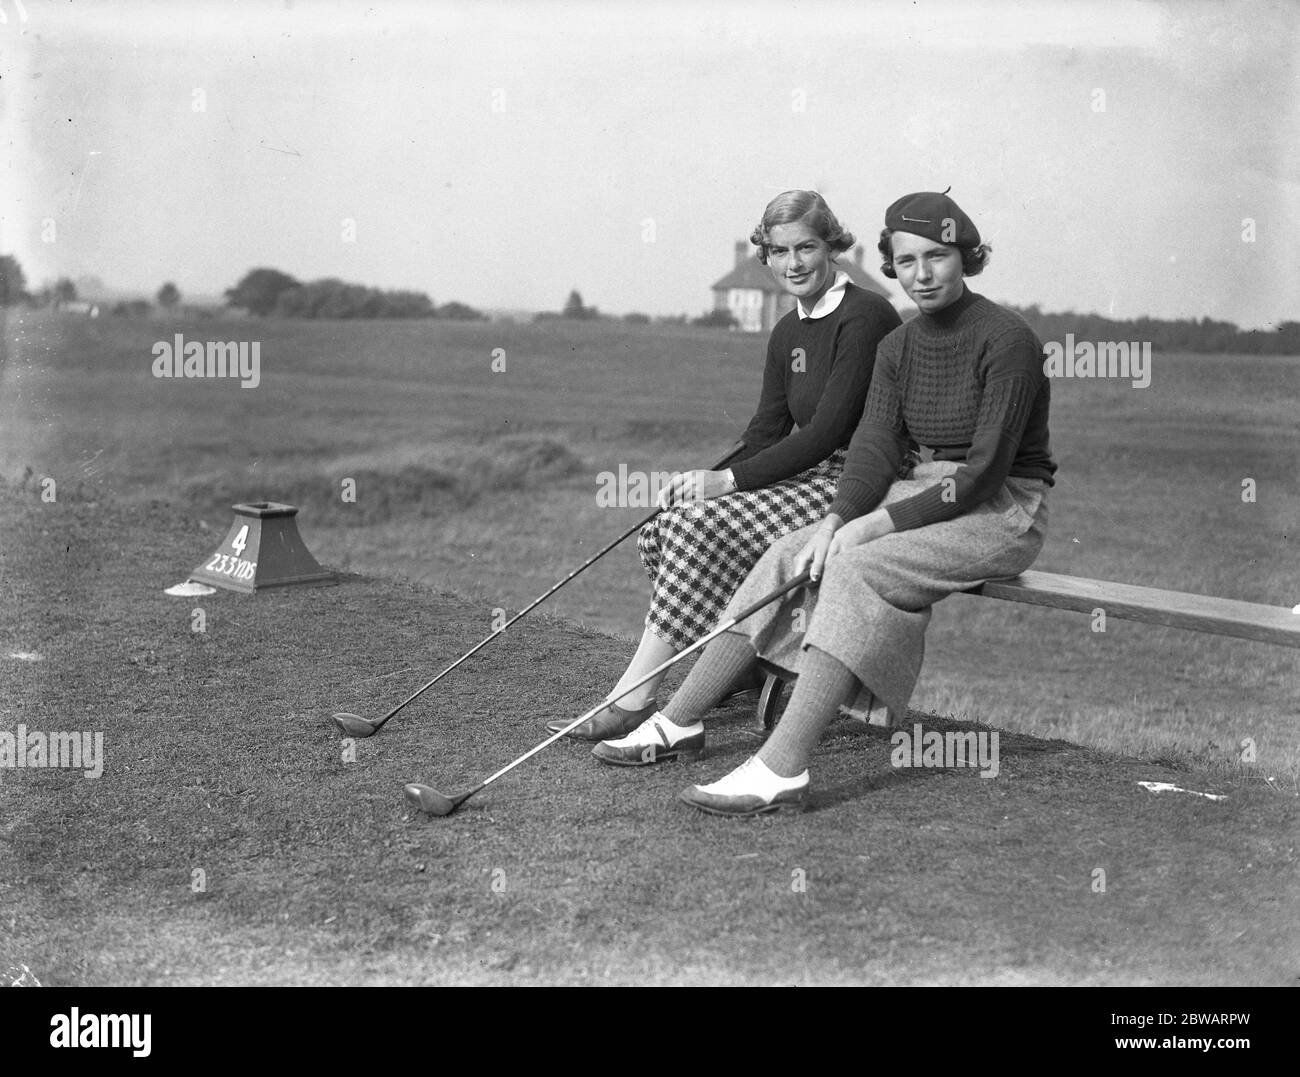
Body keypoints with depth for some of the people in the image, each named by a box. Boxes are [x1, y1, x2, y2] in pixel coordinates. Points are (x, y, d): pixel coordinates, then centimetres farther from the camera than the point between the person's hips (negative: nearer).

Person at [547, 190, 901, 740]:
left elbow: (828, 430, -19)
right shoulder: (788, 333, 14)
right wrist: (711, 479, -9)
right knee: (665, 522, -8)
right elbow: (767, 429, 11)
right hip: (810, 476, 9)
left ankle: (632, 701, -20)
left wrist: (731, 479, -20)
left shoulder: (864, 317, -12)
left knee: (701, 525, -24)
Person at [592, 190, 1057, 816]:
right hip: (924, 496, 7)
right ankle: (679, 723, -9)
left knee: (860, 569, -31)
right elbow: (875, 442, -1)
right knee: (788, 558, -12)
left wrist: (876, 525, -22)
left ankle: (782, 767, -39)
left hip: (1002, 510, -7)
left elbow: (985, 469, -20)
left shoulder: (1006, 338, -14)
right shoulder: (897, 346, 9)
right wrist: (836, 521, -20)